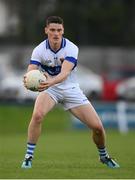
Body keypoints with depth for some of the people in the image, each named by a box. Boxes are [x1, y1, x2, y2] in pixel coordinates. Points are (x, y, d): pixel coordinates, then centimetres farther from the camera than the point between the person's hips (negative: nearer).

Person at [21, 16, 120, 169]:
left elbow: (65, 73, -36)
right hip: (49, 89, 0)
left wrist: (51, 81, -57)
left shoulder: (71, 48, -21)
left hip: (70, 89, 0)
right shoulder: (39, 50, -18)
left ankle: (104, 156, 25)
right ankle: (28, 157, -18)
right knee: (37, 115, -32)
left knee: (97, 126, -6)